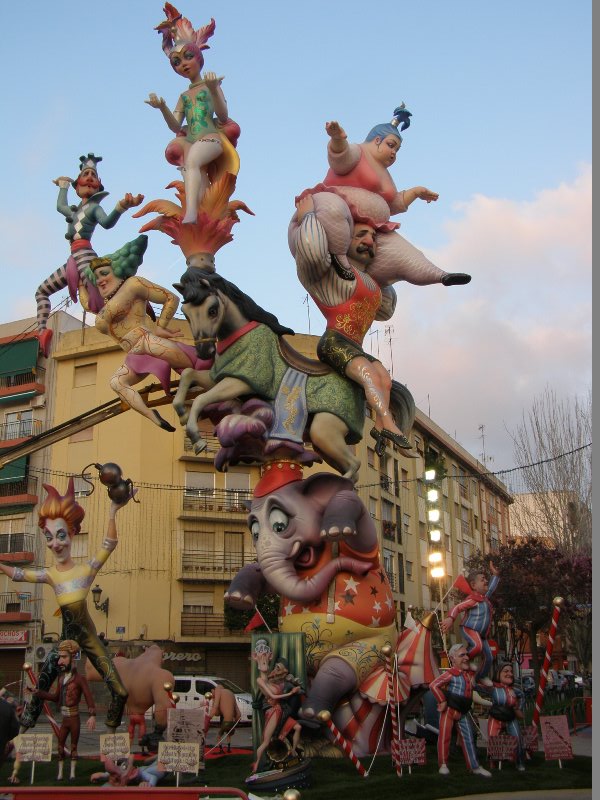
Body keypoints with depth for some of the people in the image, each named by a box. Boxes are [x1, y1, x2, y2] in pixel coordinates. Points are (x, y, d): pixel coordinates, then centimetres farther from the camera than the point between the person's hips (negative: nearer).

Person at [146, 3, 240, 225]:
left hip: (211, 137, -5)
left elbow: (223, 116, -1)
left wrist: (213, 89, -15)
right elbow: (175, 126, 14)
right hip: (190, 143, 5)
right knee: (199, 191, -21)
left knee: (191, 160, -37)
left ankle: (191, 212, -54)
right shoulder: (184, 96, 26)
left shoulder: (210, 85, 14)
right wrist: (162, 107, -3)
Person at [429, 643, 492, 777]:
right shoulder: (450, 674, -16)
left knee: (468, 738, 8)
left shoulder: (471, 673, 7)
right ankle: (443, 764, 12)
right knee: (445, 736, -1)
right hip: (449, 709, -6)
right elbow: (433, 685, -22)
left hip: (462, 712, 6)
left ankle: (475, 767, 16)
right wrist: (442, 701, -20)